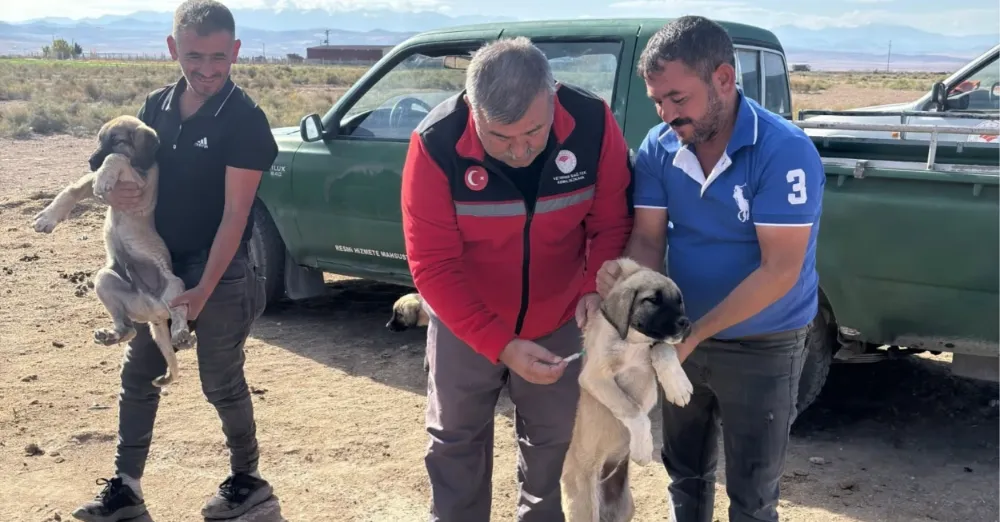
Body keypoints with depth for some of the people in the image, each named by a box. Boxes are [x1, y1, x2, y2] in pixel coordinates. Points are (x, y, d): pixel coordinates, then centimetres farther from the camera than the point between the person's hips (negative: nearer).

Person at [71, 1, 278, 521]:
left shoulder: (244, 119, -16)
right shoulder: (156, 106, 2)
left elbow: (234, 213, -19)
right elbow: (131, 170, 13)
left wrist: (204, 289, -23)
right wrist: (116, 191, -12)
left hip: (218, 270, -6)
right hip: (157, 264, 6)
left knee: (221, 383, 6)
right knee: (137, 377, 11)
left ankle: (247, 480, 26)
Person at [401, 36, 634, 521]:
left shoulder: (593, 123, -23)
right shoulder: (436, 143, -28)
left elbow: (611, 222, -10)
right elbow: (433, 266, -24)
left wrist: (596, 288, -28)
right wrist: (501, 346, -30)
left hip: (559, 320, 2)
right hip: (465, 325, -1)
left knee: (553, 438, 18)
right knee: (456, 440, 15)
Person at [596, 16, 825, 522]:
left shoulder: (784, 152, -24)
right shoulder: (657, 148, -8)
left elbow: (779, 271, -26)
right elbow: (648, 238, -7)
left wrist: (694, 334, -28)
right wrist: (626, 278, -30)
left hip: (762, 348, -4)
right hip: (682, 336, 5)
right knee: (685, 476, 23)